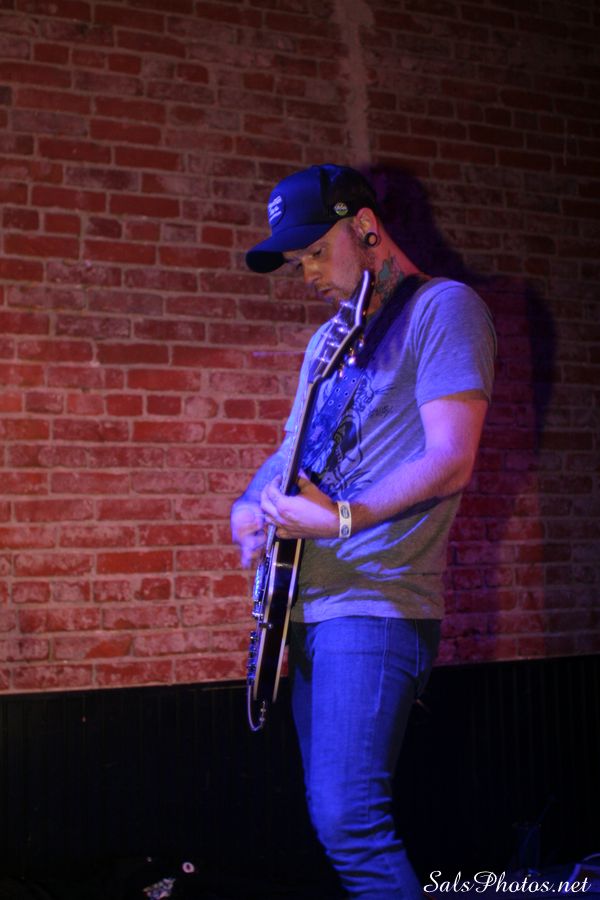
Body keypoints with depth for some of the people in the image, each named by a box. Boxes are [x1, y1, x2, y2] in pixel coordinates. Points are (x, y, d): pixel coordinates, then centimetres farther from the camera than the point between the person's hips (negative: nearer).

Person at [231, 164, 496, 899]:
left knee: (346, 821, -16)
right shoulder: (331, 337, 20)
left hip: (377, 603, -9)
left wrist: (340, 519, -22)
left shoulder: (442, 307, -6)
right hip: (310, 604, 9)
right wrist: (251, 506, 6)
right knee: (332, 814, 13)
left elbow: (450, 463, -16)